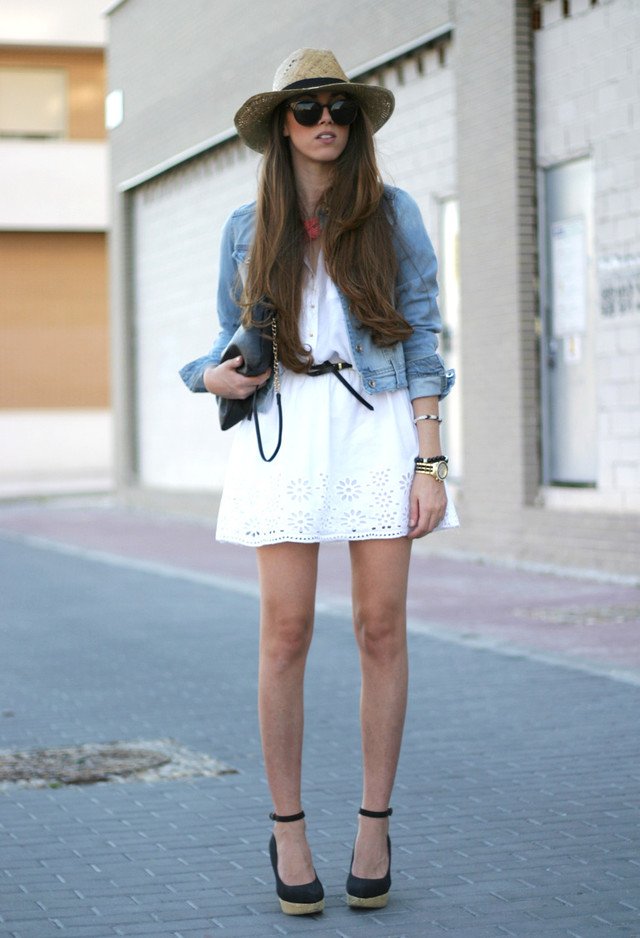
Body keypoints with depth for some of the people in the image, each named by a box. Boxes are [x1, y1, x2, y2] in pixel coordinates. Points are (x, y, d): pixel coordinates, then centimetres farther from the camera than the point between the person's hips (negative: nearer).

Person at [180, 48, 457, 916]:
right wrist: (216, 376, -7)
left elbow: (421, 336, 3)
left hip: (379, 429, 0)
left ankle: (375, 824, 12)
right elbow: (231, 339, 18)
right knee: (286, 633, -3)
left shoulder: (391, 213, 6)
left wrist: (431, 461, -4)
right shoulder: (247, 229, 10)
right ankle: (288, 829, 9)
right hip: (283, 431, 1)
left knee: (382, 629, -1)